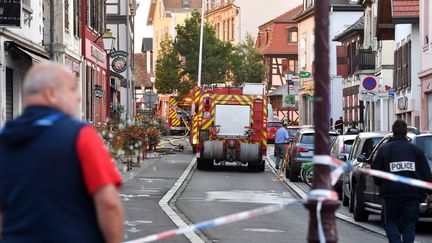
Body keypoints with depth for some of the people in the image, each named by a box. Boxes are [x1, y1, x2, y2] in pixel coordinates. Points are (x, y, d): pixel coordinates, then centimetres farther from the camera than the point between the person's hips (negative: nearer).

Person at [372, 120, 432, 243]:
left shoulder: (384, 149, 2)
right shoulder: (415, 150, 7)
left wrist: (382, 186, 20)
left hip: (392, 193, -1)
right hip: (413, 194, 1)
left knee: (390, 222, 9)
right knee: (409, 224, 9)